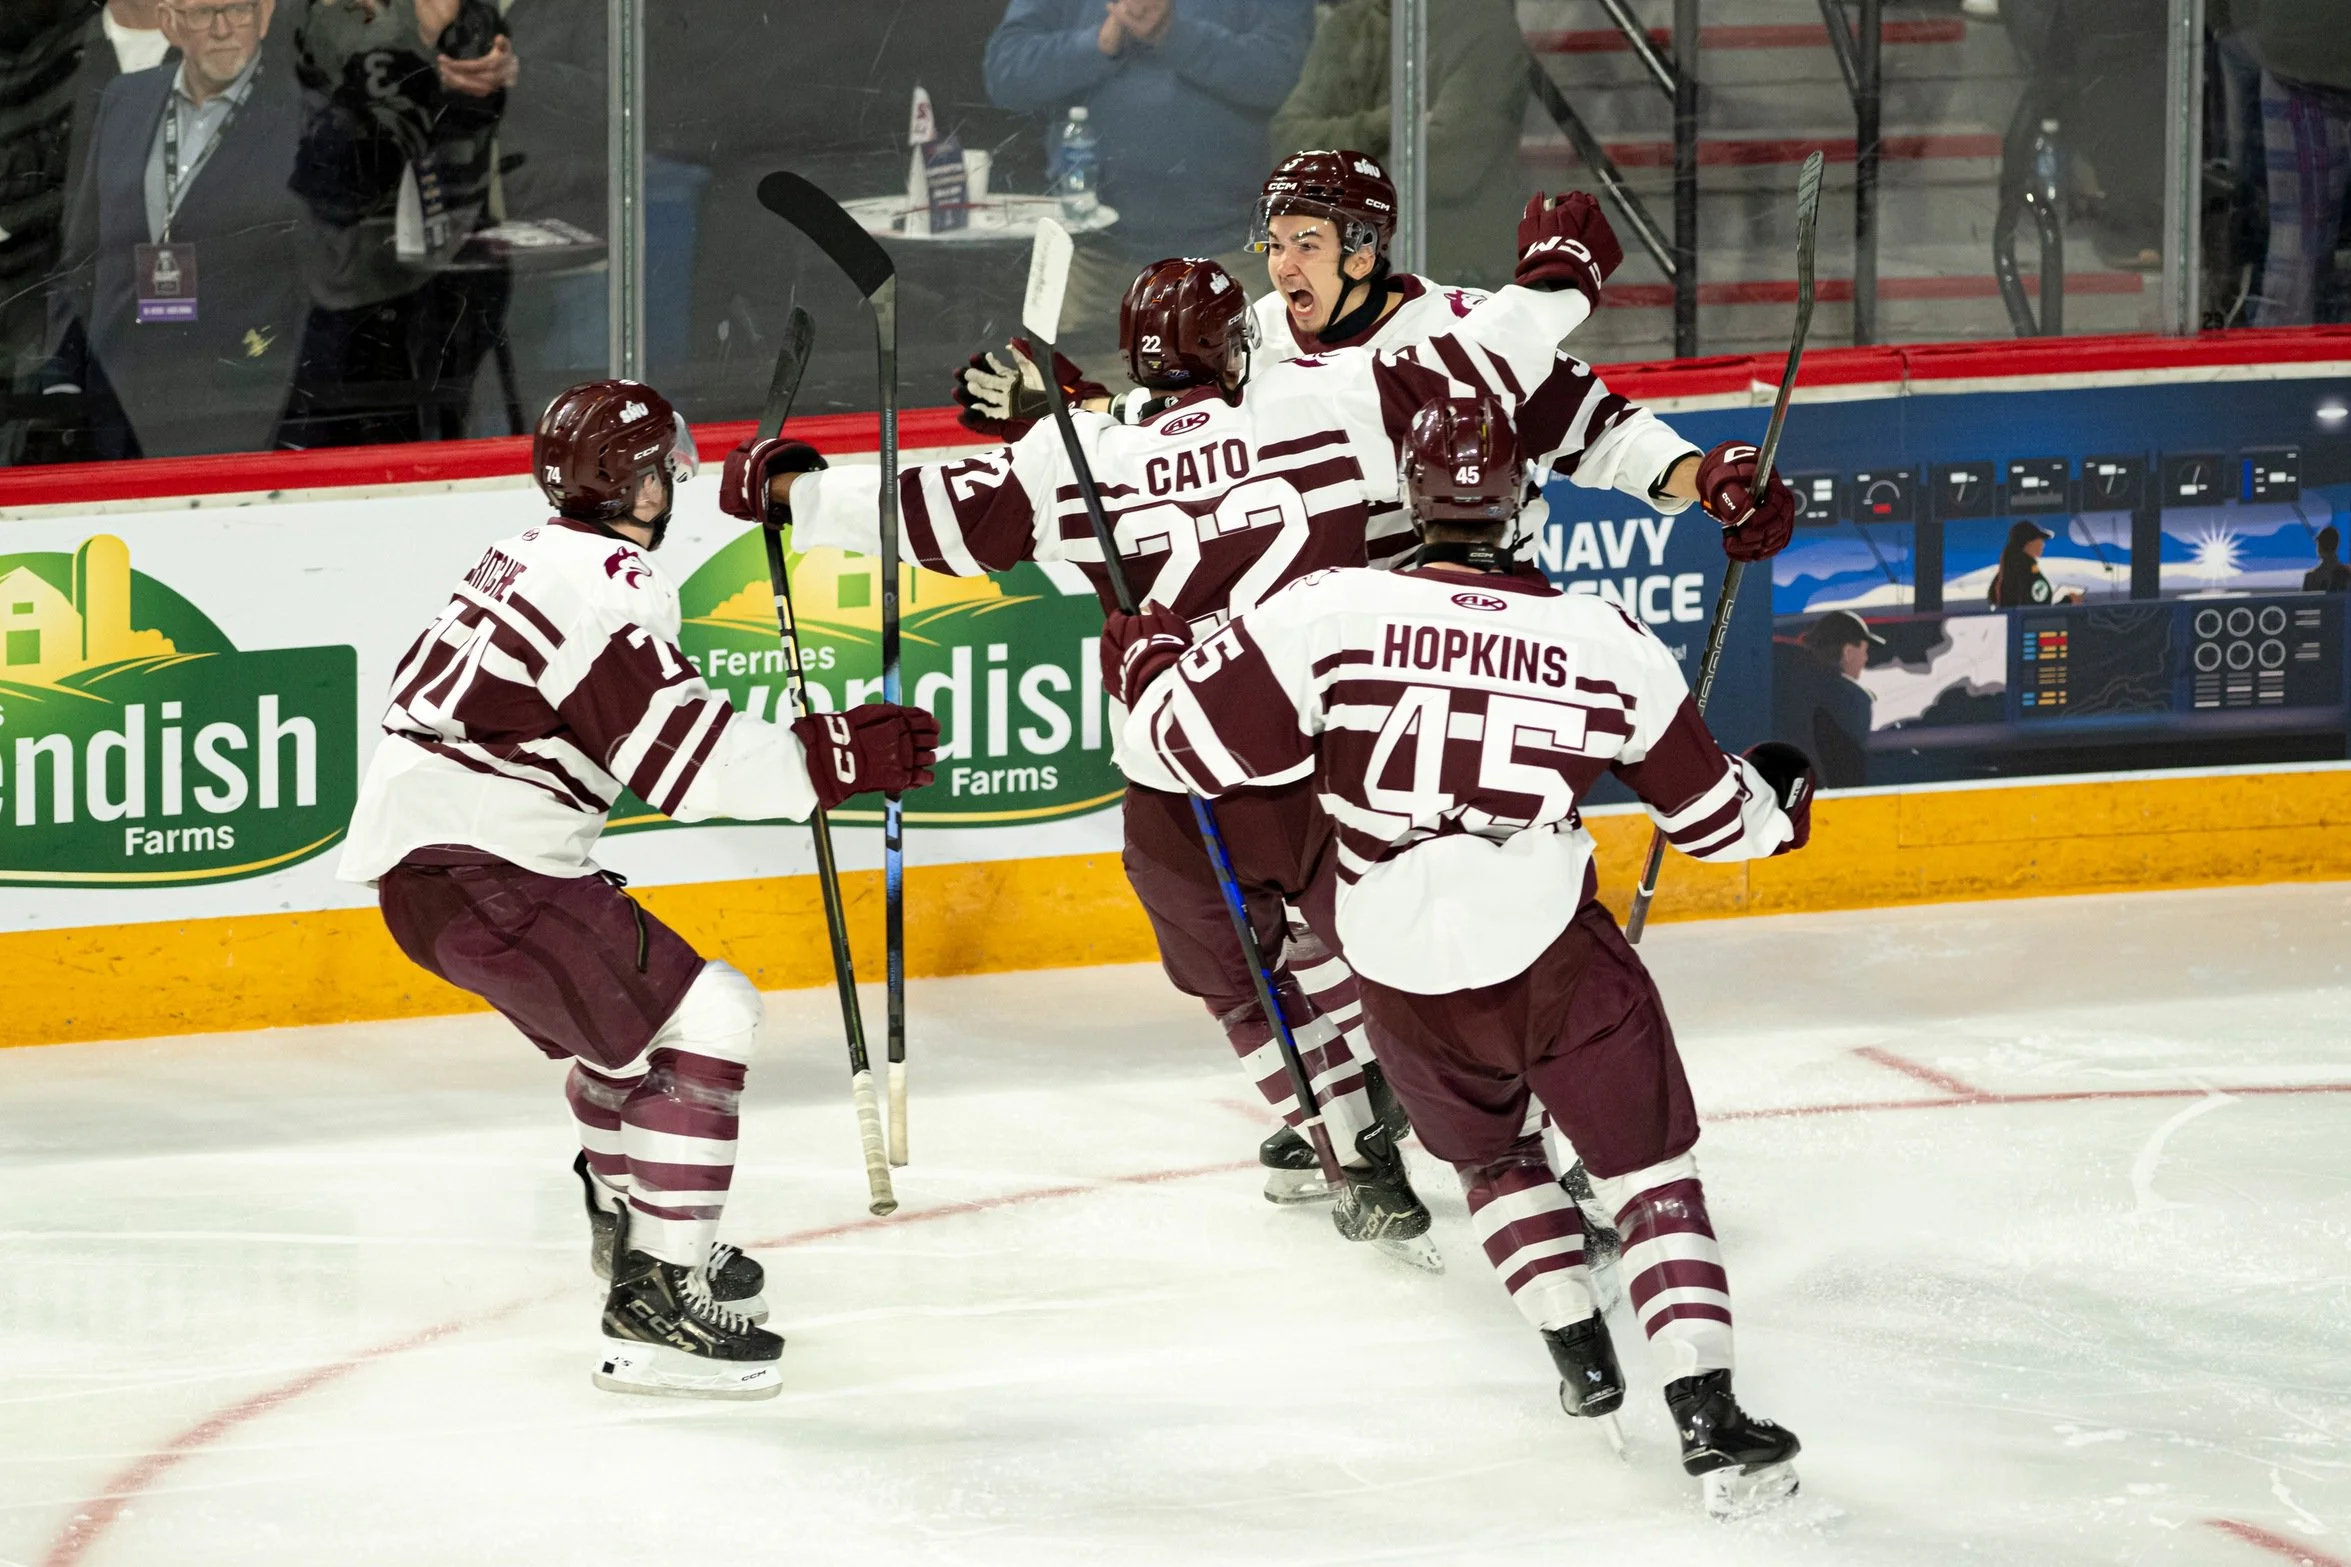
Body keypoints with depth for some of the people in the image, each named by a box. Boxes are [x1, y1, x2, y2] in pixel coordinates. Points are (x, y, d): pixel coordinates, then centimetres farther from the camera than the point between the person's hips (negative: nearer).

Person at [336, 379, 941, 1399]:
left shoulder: (525, 559, 16)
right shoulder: (609, 584, -15)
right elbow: (691, 760, -21)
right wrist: (841, 755, -18)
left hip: (412, 848, 11)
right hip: (479, 870, -11)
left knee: (629, 1001, 29)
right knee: (701, 1015, -13)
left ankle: (626, 1216, 51)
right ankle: (657, 1300, -18)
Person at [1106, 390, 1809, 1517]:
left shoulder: (1326, 614, -10)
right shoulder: (1603, 640, -2)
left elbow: (1193, 742, -9)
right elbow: (1706, 809, 10)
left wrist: (1146, 659, 12)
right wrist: (1775, 799, 33)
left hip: (1411, 989, 1)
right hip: (1560, 961, -1)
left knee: (1491, 1158, 30)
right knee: (1650, 1174, 9)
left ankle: (1579, 1354, 29)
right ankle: (1707, 1416, -4)